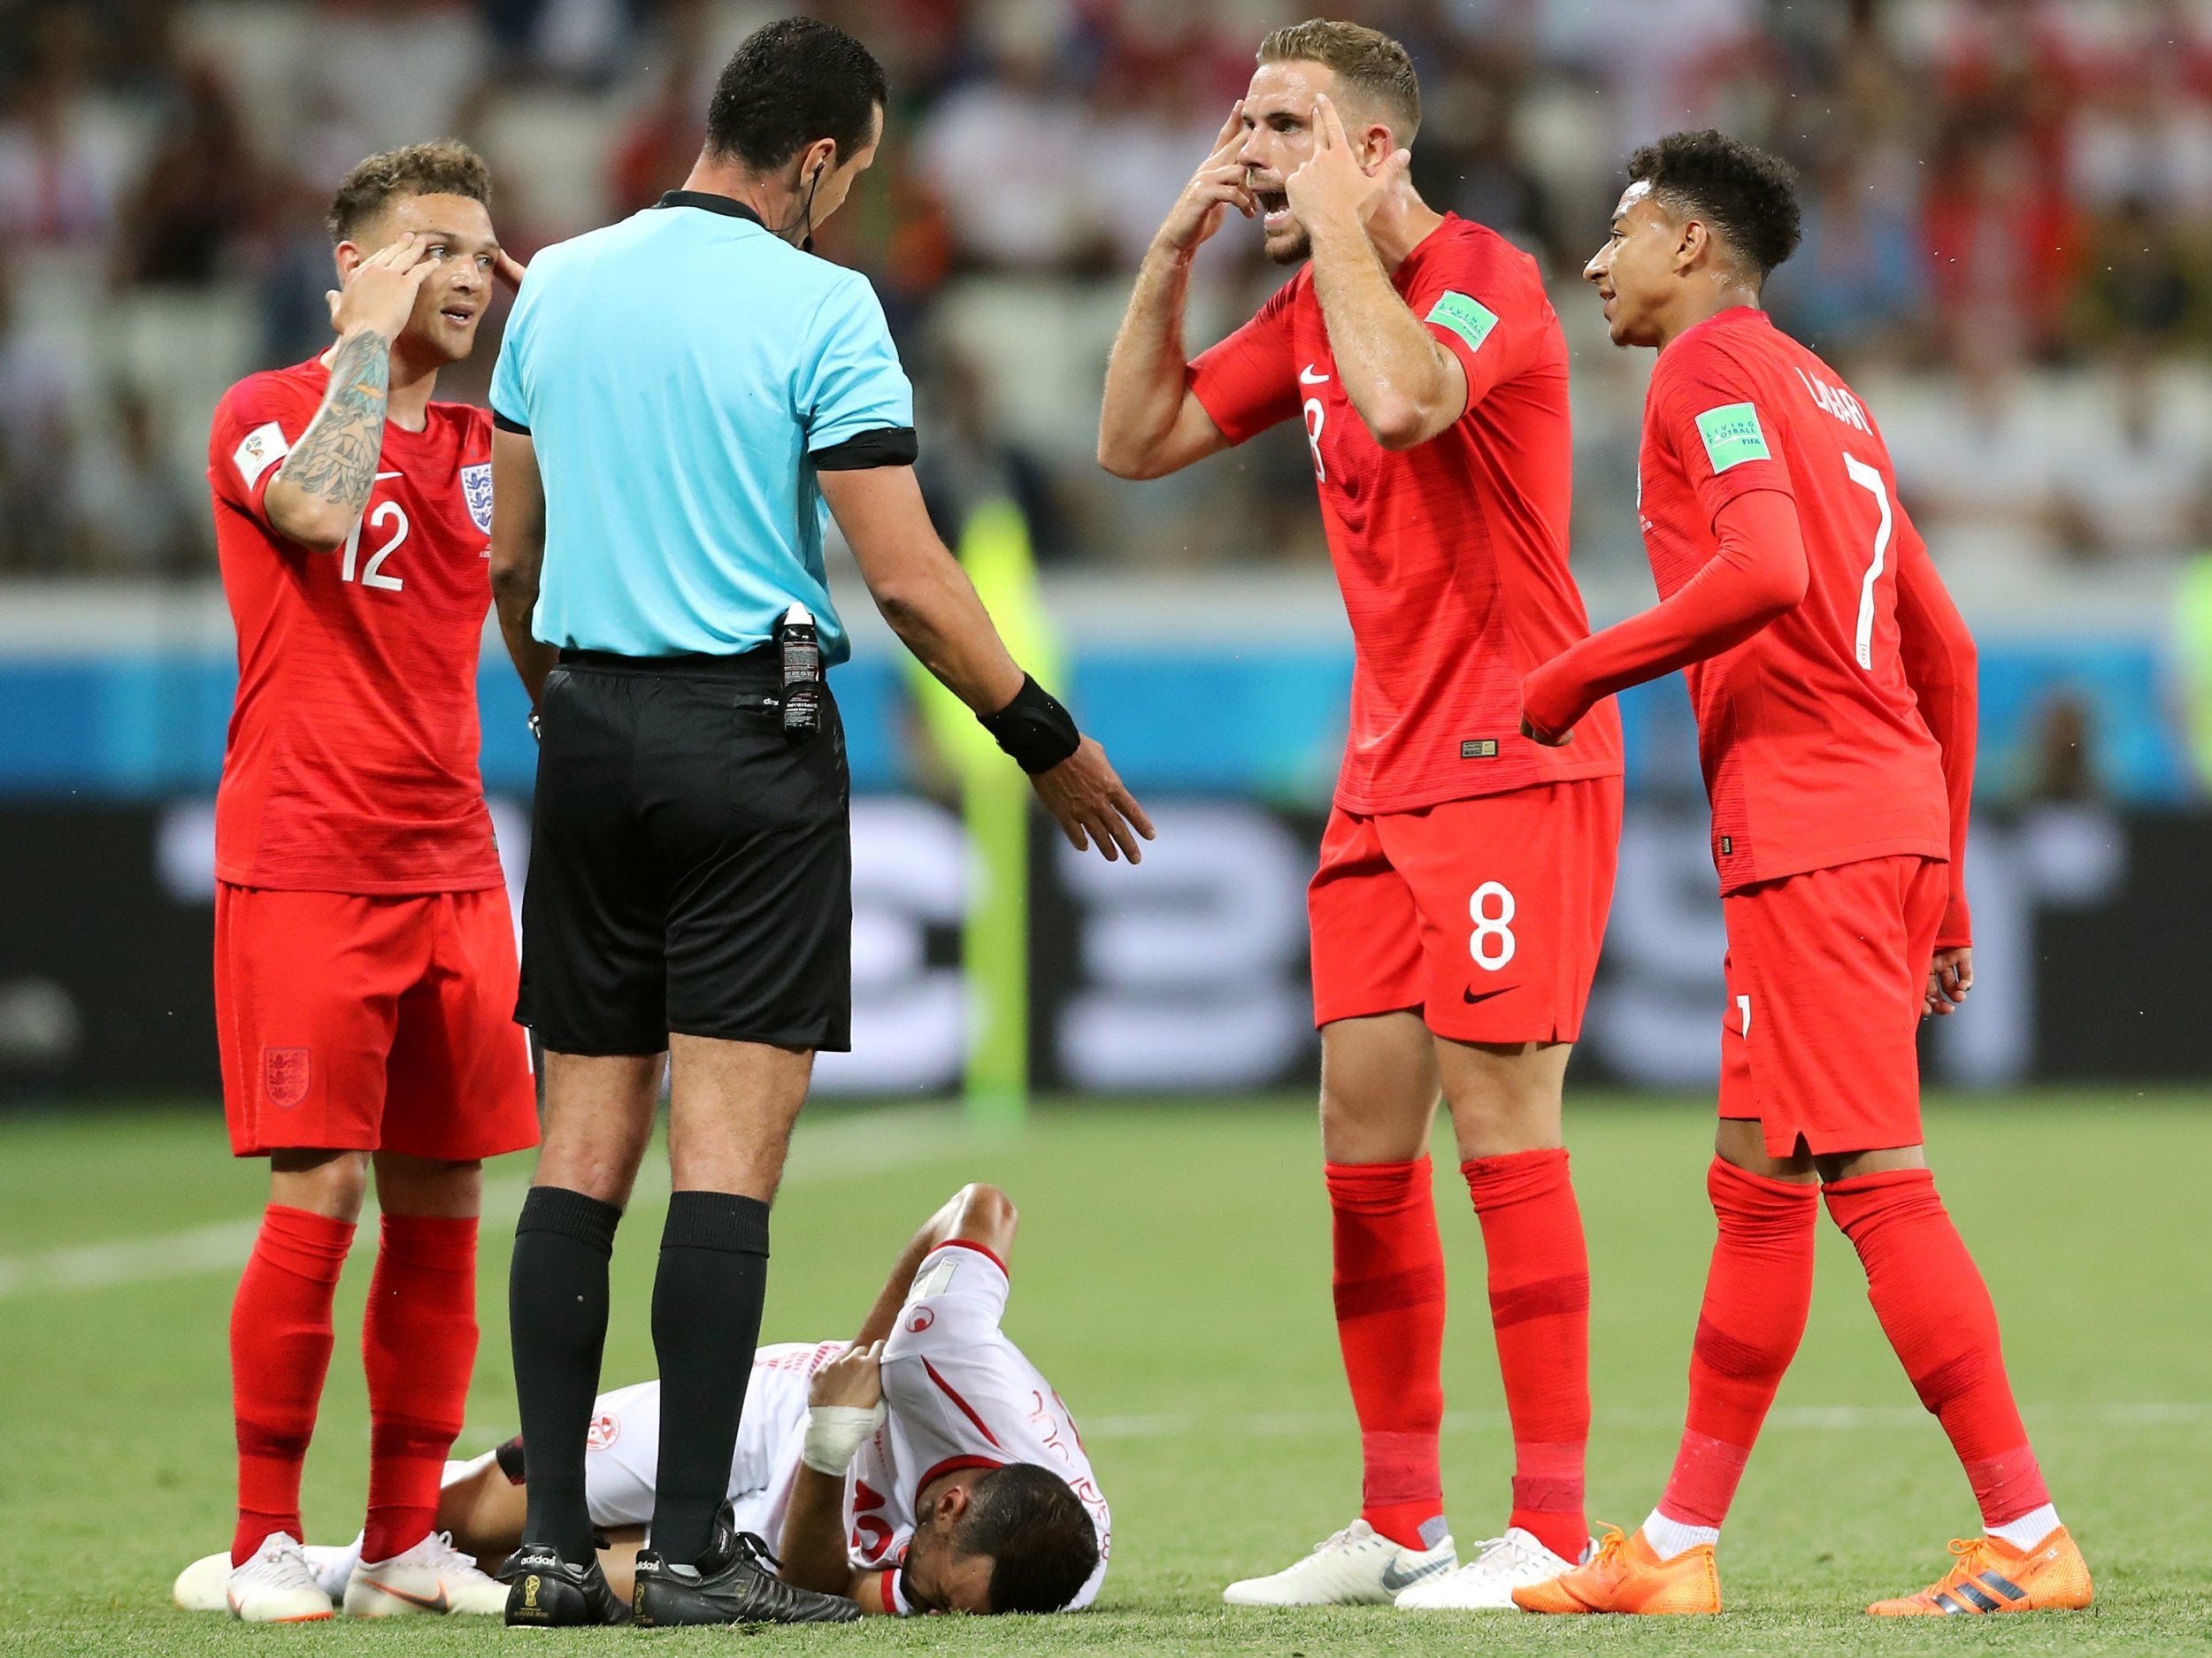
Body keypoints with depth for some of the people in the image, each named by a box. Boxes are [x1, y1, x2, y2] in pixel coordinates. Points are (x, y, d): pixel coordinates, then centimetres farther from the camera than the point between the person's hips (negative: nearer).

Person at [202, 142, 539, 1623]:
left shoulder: (479, 438, 16)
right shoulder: (265, 414, -2)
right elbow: (321, 507, -23)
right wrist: (371, 338, -12)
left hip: (452, 873, 6)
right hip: (304, 871, -6)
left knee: (441, 1202, 3)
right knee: (319, 1195, -10)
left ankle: (406, 1540, 10)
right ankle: (265, 1540, -3)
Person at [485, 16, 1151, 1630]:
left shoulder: (556, 287, 9)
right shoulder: (817, 307, -8)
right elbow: (908, 578, -10)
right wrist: (1048, 740, 1)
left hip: (591, 728, 5)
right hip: (752, 733, -5)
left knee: (583, 1148, 7)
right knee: (730, 1149, -6)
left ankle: (554, 1541, 3)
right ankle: (691, 1551, -10)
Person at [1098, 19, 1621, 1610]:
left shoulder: (1487, 277, -12)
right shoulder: (1310, 313, 14)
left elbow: (1404, 401, -33)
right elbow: (1137, 438, 16)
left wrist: (1336, 222, -20)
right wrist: (1174, 252, 6)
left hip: (1511, 760, -9)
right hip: (1382, 773, 9)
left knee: (1502, 1126, -10)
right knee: (1362, 1142, 7)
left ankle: (1550, 1530, -8)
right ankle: (1399, 1524, 14)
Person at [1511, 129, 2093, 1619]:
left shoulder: (1712, 366, -4)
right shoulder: (1825, 393, 23)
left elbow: (1765, 572, -22)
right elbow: (1944, 651, 23)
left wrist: (1577, 676, -12)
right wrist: (1943, 883, 24)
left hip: (1808, 830, -9)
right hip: (1893, 819, 9)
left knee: (1876, 1181, -9)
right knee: (1758, 1189, 11)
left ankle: (2028, 1539, -10)